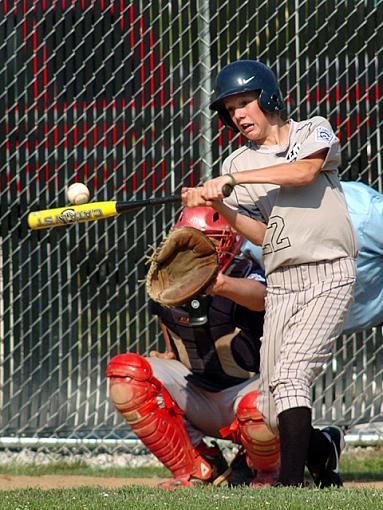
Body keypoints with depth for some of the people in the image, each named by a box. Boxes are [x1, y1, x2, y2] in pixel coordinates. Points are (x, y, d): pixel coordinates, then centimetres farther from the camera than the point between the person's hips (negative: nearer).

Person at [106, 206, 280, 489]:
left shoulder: (246, 274, -19)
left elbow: (260, 296, -46)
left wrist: (219, 284, -67)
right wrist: (170, 356, -2)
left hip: (246, 387, -5)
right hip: (193, 389, 5)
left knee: (260, 412, -42)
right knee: (125, 371, -17)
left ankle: (266, 471, 2)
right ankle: (197, 468, -5)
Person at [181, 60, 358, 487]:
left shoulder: (314, 132, 5)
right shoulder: (237, 164, 13)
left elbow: (305, 171, -18)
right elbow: (263, 234, 6)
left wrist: (232, 179, -20)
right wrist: (218, 205, -11)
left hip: (329, 275, -5)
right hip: (281, 286, 5)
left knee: (290, 374, -23)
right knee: (272, 411, -1)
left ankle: (292, 480, -25)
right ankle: (320, 446, 28)